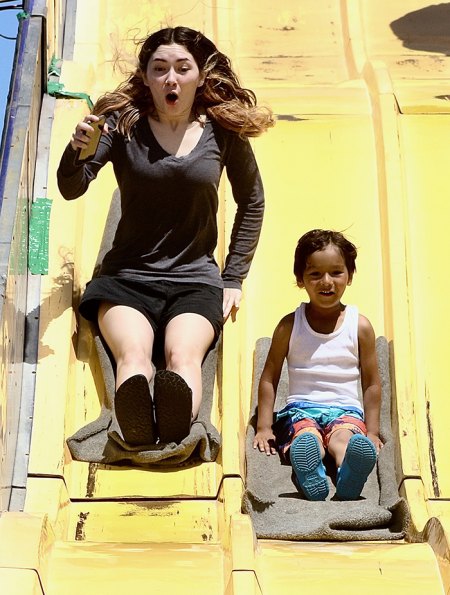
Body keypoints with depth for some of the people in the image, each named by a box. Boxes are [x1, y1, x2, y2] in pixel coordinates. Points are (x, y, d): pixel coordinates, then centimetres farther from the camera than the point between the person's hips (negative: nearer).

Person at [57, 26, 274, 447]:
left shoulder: (223, 130, 4)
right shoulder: (123, 122, 1)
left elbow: (252, 202, 17)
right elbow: (70, 190, -3)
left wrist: (234, 278, 11)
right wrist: (77, 149, -26)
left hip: (196, 278, 1)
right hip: (126, 275, 0)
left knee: (183, 357, -31)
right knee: (133, 357, -31)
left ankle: (176, 433, -59)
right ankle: (136, 439, -58)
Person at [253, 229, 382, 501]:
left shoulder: (360, 326, 7)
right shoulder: (290, 326, 7)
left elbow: (372, 383, 10)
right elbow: (269, 378, 8)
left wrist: (372, 432, 5)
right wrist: (264, 427, 2)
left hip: (345, 409, 0)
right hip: (301, 408, 0)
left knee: (344, 438, -35)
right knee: (306, 438, -35)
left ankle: (349, 478, -68)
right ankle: (310, 477, -67)